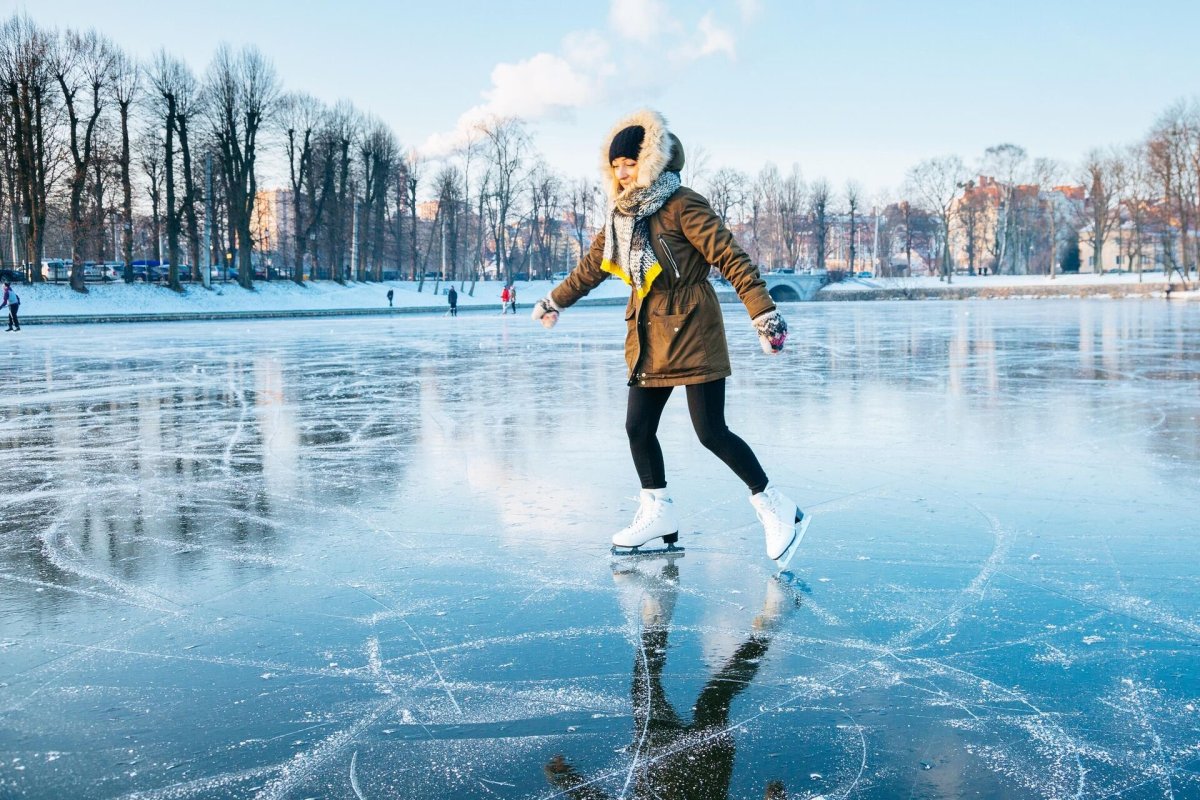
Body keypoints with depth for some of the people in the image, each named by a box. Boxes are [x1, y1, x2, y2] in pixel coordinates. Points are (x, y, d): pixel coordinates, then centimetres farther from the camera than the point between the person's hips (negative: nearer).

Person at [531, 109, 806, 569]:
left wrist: (762, 313, -24)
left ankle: (778, 511, 5)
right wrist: (555, 301, 35)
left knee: (711, 432, -9)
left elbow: (731, 258, -17)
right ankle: (657, 513, 23)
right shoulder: (621, 216, 11)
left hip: (692, 332, -7)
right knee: (638, 428, 6)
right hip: (648, 338, 7)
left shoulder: (682, 206, -12)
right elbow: (592, 265, 25)